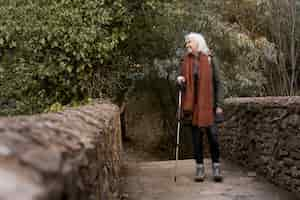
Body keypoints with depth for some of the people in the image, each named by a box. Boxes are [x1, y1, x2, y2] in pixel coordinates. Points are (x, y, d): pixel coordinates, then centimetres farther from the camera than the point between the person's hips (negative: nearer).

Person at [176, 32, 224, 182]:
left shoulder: (210, 59, 1)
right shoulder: (185, 61, 9)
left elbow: (217, 83, 0)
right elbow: (182, 84, 14)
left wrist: (219, 104, -6)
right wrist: (179, 81, -10)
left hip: (208, 104, -2)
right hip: (192, 104, 2)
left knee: (212, 135, -3)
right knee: (196, 137, 5)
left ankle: (216, 167, 9)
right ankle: (199, 167, 13)